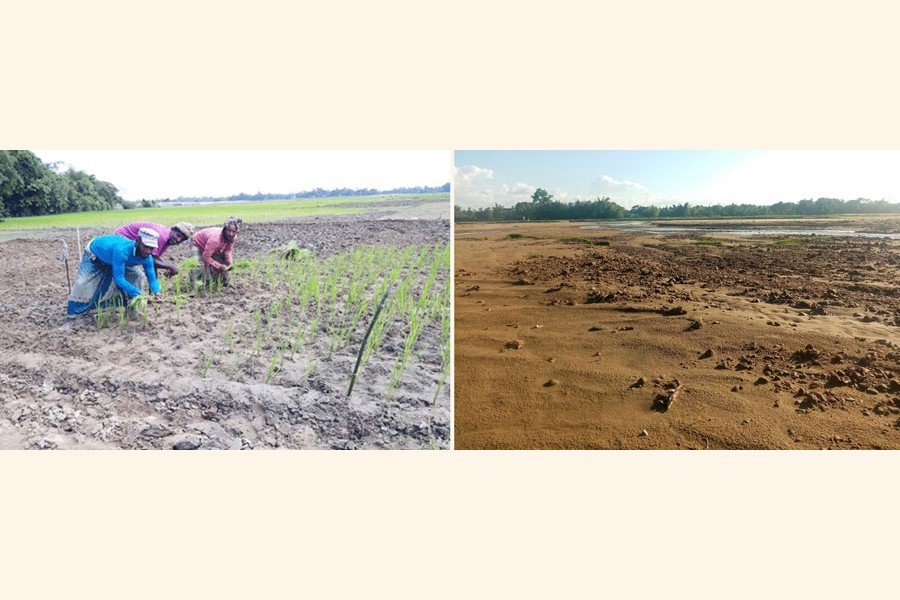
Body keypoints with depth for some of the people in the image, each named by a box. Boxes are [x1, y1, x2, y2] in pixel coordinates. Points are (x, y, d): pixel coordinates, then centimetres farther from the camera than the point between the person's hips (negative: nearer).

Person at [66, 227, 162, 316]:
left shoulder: (147, 258, -30)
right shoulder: (121, 251, -48)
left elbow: (152, 279, -23)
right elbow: (118, 278, -47)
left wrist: (157, 292, -45)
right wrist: (139, 294, -54)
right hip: (94, 252, -5)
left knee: (137, 276, -3)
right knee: (83, 282, -18)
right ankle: (73, 313, 0)